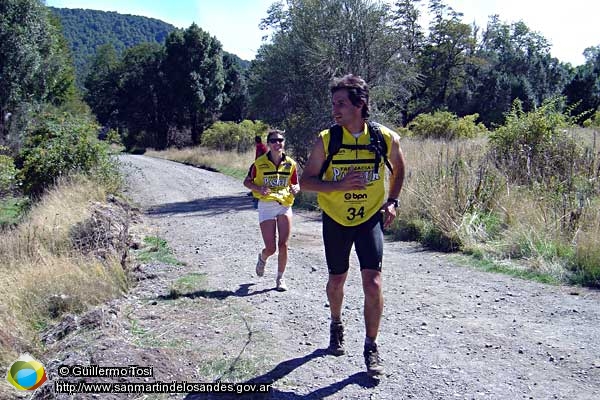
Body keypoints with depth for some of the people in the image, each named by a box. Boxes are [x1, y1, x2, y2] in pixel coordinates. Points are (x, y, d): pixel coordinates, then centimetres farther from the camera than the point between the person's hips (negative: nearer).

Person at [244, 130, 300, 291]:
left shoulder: (290, 163, 3)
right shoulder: (260, 163, -4)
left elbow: (296, 184, 13)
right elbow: (247, 182, 5)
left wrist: (295, 189, -11)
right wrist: (259, 188, -15)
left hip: (284, 205, 2)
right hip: (266, 206, -2)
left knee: (283, 245, -1)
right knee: (271, 248, -3)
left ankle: (280, 279, 15)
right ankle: (262, 258, 35)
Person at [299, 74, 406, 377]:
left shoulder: (386, 138, -9)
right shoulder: (326, 140, -12)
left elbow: (399, 169, 12)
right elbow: (306, 181, -8)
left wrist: (392, 201, 3)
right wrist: (339, 185, -23)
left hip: (370, 218, 0)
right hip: (335, 219, 1)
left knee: (373, 284, -11)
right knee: (337, 280, 14)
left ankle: (371, 348, 8)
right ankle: (336, 324, 45)